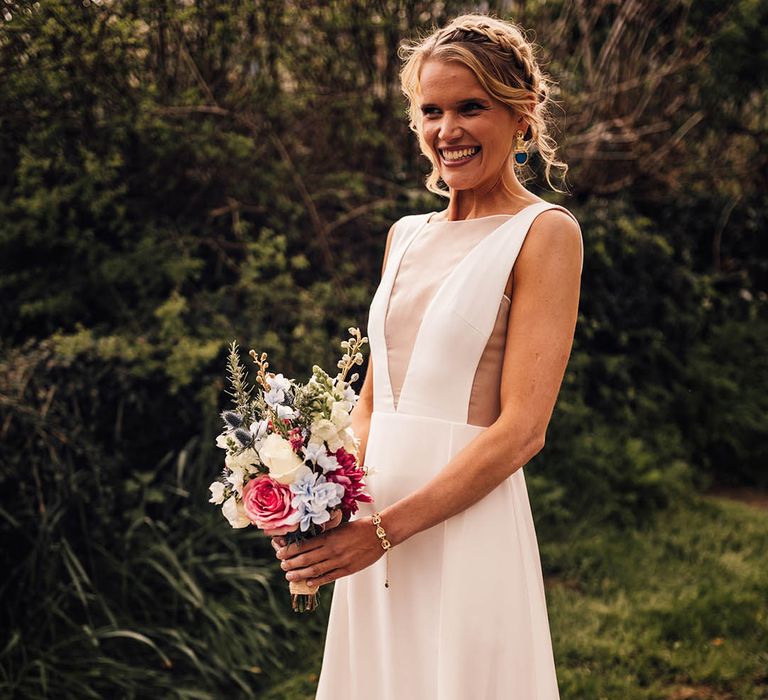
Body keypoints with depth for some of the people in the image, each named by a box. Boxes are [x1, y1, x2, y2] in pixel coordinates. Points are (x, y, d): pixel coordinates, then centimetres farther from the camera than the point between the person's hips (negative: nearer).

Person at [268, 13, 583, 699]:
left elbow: (521, 431, -14)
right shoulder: (407, 235, 12)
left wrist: (385, 529, -17)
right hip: (371, 527, 6)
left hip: (468, 527, -6)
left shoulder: (545, 232, -7)